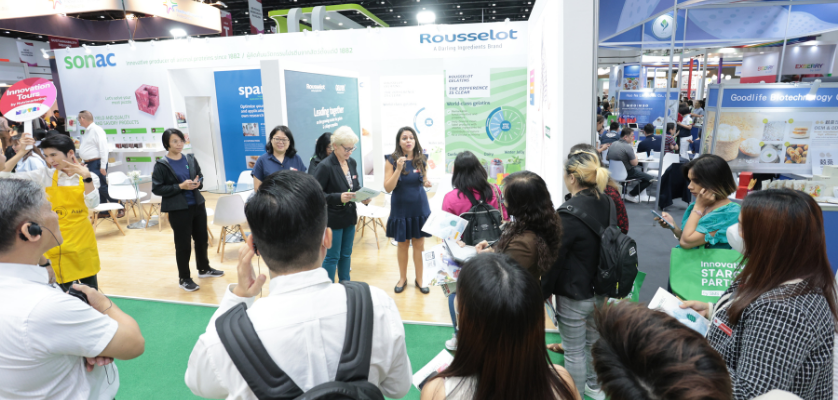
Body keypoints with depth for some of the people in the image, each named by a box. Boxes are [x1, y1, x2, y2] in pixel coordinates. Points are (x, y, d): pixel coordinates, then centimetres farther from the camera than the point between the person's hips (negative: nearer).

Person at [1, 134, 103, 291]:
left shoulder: (90, 178, -3)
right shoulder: (44, 176, -2)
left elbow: (92, 204, -18)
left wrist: (86, 177, -29)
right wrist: (22, 152, -13)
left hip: (83, 241, 0)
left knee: (90, 290, 13)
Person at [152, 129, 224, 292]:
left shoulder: (190, 159, 4)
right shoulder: (161, 165, -9)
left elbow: (200, 176, 15)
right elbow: (156, 189, -12)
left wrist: (198, 183, -8)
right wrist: (180, 186, -20)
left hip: (197, 205, 5)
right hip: (178, 210, -5)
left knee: (202, 238, 16)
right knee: (183, 244, 3)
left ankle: (204, 268, 37)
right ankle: (184, 278, 19)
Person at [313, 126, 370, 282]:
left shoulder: (352, 162, 5)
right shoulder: (325, 166, -17)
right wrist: (338, 198, -29)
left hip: (350, 216, 7)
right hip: (333, 218, -7)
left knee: (346, 254, 18)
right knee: (332, 256, 4)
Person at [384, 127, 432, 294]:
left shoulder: (421, 160, 1)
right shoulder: (392, 161, -7)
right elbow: (388, 188, -12)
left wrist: (427, 183, -10)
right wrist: (398, 169, -24)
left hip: (420, 208, 2)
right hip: (401, 209, -1)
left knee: (419, 245, 6)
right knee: (402, 245, 10)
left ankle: (419, 280, 19)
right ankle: (402, 278, 26)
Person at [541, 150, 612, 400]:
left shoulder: (569, 213, -28)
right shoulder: (606, 203, -3)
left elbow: (555, 258, -19)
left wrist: (544, 291, -5)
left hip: (574, 294, -8)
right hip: (600, 288, 8)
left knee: (574, 351, 9)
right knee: (594, 341, 26)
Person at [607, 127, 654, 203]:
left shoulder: (613, 144, 3)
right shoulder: (628, 147, -21)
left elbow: (607, 158, 17)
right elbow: (634, 163, -18)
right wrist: (635, 156, 5)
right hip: (626, 174, -9)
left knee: (639, 168, 31)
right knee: (650, 178, -2)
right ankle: (631, 195, 3)